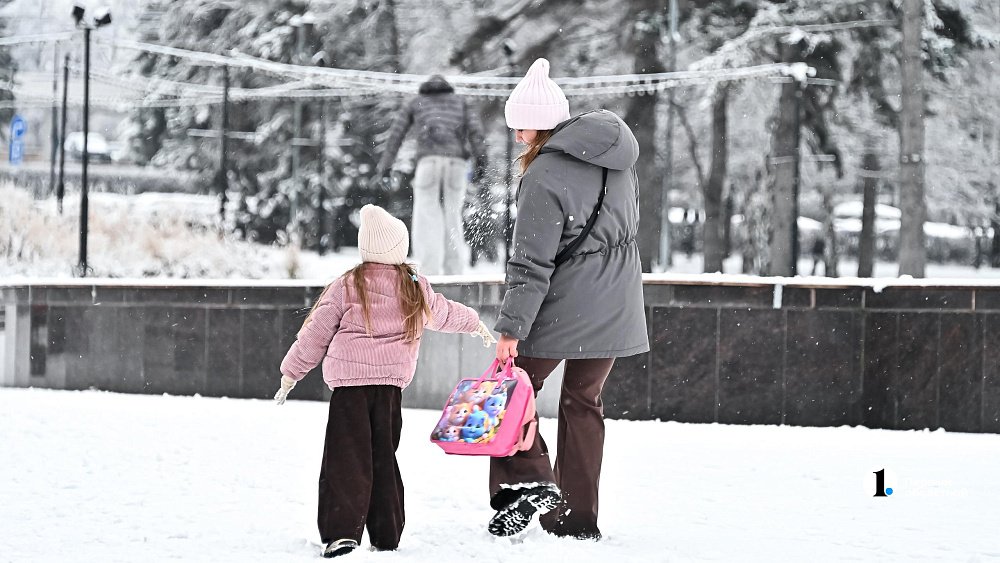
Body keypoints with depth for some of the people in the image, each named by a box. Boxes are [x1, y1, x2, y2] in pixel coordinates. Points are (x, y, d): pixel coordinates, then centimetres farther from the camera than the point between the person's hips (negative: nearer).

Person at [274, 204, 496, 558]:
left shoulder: (346, 287, 0)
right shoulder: (416, 291, 11)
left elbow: (316, 333, 3)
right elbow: (445, 314, 30)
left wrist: (292, 371, 14)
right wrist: (475, 324, 52)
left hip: (349, 382, -3)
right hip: (391, 384, 3)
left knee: (346, 459, -6)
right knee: (384, 457, 13)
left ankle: (341, 532, -18)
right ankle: (386, 536, 15)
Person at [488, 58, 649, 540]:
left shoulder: (546, 175, -18)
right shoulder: (614, 160, 6)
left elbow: (531, 265, -20)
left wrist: (511, 327, -18)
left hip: (565, 309, -7)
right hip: (615, 310, 7)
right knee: (583, 402, 15)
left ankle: (528, 479, -9)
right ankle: (576, 518, 16)